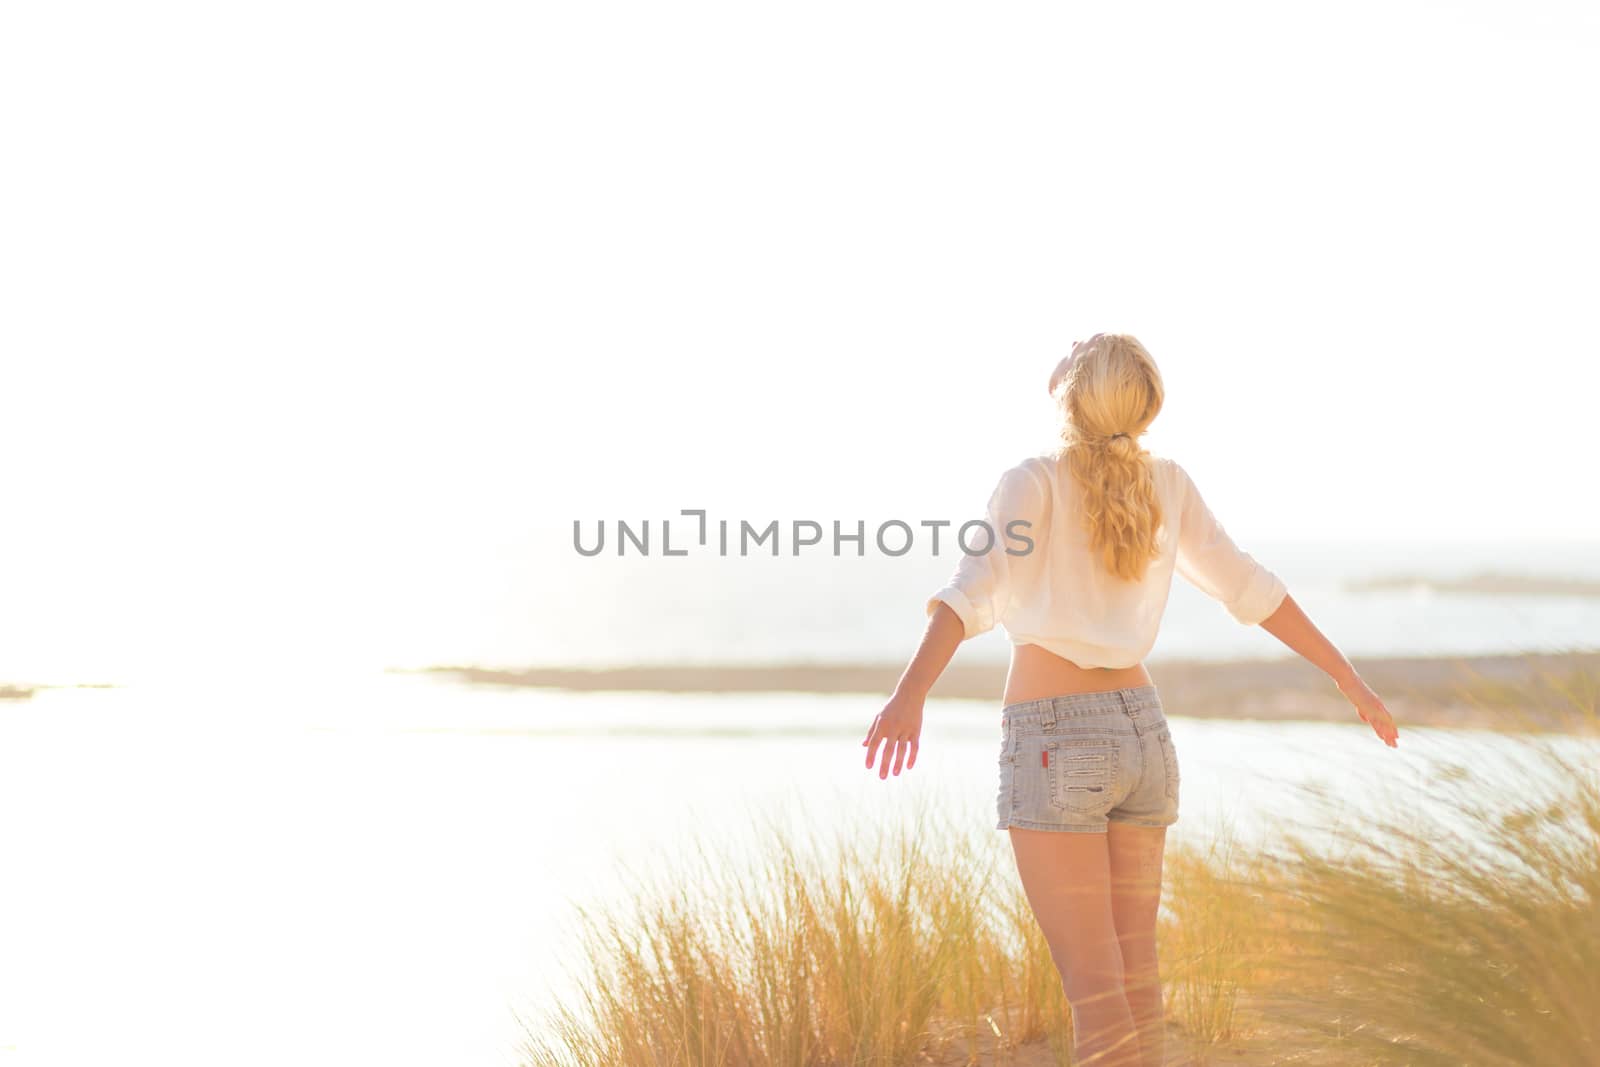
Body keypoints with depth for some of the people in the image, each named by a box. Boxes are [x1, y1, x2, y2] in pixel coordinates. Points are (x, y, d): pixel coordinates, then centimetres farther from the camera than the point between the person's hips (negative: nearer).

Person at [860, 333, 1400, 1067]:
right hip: (1139, 735, 6)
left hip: (1055, 747, -6)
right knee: (1132, 974, 11)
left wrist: (908, 696, -41)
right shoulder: (1166, 484, 7)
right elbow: (1250, 589, 10)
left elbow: (974, 590, -27)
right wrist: (1348, 678, 19)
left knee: (1093, 985, -4)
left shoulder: (1033, 483, -10)